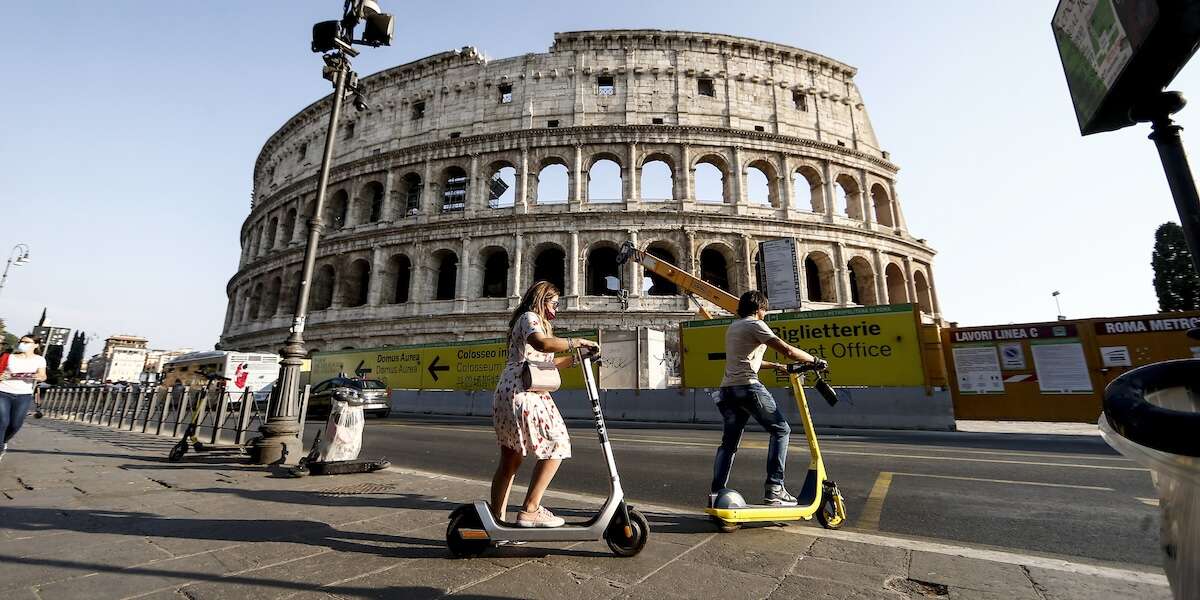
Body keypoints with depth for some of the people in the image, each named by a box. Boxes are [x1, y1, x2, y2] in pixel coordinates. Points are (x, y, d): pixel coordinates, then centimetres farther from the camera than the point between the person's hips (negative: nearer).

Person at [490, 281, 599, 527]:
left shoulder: (532, 321, 28)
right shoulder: (530, 318, -3)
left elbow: (544, 363, 25)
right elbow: (543, 344, -26)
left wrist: (576, 358, 17)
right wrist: (577, 341, -19)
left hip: (507, 391, 11)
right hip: (523, 393, -11)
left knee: (510, 459, 12)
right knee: (556, 446, -8)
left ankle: (497, 521, 18)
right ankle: (529, 511, -8)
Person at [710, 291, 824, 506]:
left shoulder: (732, 327, 24)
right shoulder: (755, 324, -1)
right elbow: (787, 350, -10)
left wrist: (775, 366, 35)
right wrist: (814, 359, 5)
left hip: (727, 389, 8)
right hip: (748, 387, -8)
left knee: (729, 443, 13)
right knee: (781, 430, 7)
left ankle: (716, 494, 11)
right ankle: (774, 489, 3)